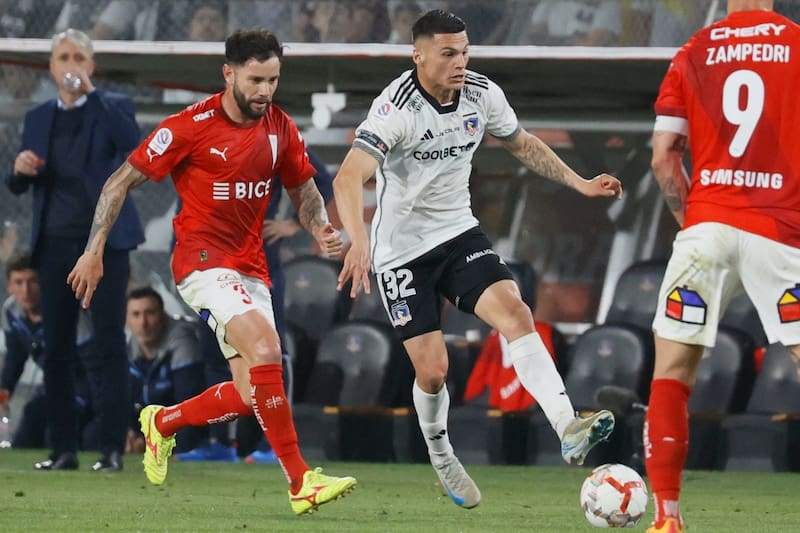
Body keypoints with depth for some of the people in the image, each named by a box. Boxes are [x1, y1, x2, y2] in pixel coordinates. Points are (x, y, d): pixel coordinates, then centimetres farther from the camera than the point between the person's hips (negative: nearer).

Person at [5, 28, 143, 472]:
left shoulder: (112, 107, 4)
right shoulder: (38, 118, 14)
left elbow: (133, 144, -16)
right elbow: (18, 187, 14)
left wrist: (89, 93, -19)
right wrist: (20, 169, -11)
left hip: (104, 241, -4)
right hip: (55, 244, 4)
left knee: (108, 346, -7)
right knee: (57, 349, 3)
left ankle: (112, 448, -8)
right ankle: (64, 448, 7)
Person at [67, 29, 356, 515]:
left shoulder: (281, 129, 3)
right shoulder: (191, 126, -12)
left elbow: (304, 190, 18)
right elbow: (122, 182, -5)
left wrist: (321, 229, -4)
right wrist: (94, 251, -8)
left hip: (251, 269, 6)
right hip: (203, 260, -6)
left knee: (250, 394, -1)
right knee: (265, 348, -27)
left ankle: (162, 423, 27)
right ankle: (301, 483, -24)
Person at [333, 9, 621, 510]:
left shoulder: (483, 95, -5)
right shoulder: (397, 108, -23)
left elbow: (523, 143, 16)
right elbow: (349, 177, -36)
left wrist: (579, 182, 8)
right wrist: (359, 242, -51)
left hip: (459, 233, 4)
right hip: (403, 248, -4)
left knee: (515, 312, -21)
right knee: (433, 369, -5)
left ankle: (568, 428, -32)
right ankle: (441, 457, 25)